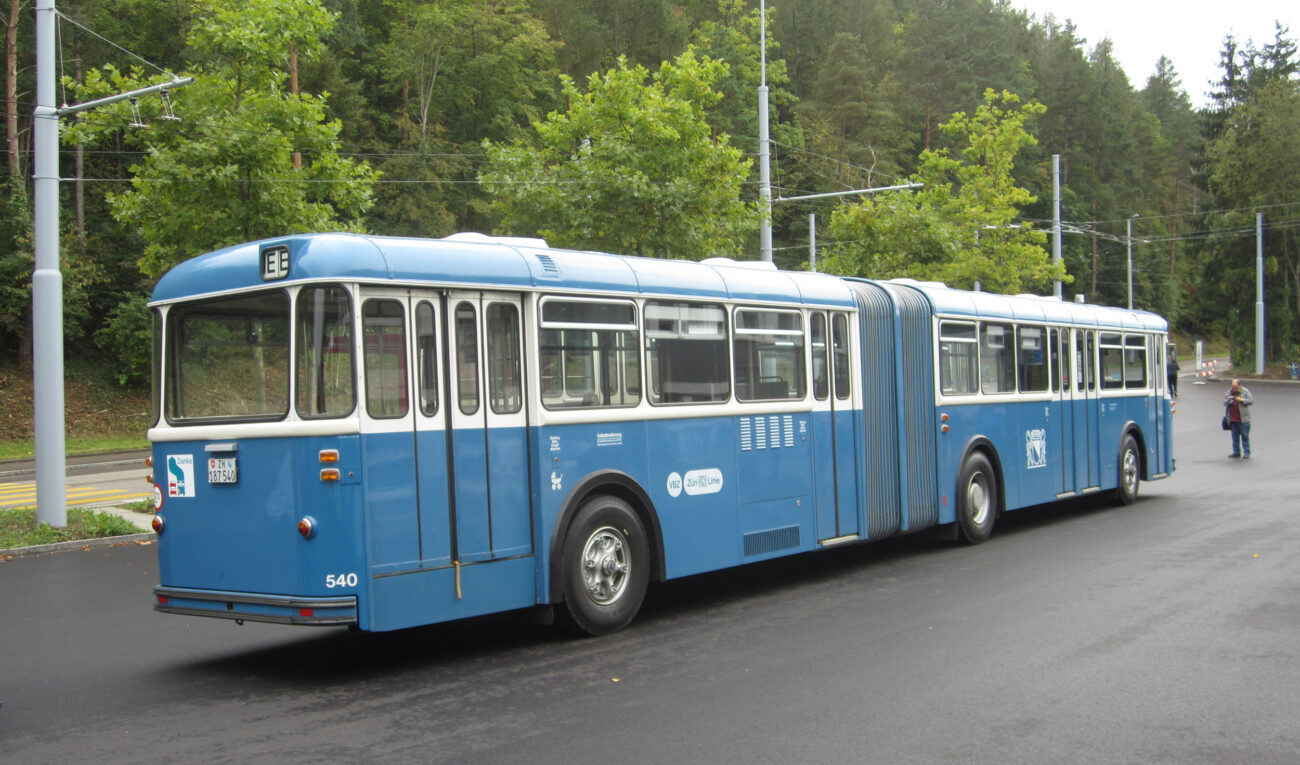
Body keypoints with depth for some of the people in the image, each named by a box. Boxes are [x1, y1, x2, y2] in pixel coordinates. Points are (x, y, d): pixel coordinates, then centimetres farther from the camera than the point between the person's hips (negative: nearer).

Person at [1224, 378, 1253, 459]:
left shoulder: (1245, 391, -3)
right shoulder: (1229, 391, 10)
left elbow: (1251, 401, -7)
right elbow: (1224, 403, 11)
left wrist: (1242, 400, -18)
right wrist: (1228, 400, -10)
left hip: (1243, 419, -5)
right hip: (1233, 419, 5)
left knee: (1245, 436, -3)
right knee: (1235, 436, 9)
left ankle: (1246, 453, 2)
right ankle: (1236, 452, 16)